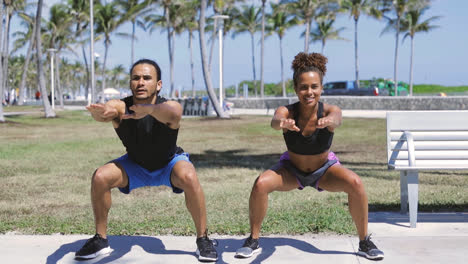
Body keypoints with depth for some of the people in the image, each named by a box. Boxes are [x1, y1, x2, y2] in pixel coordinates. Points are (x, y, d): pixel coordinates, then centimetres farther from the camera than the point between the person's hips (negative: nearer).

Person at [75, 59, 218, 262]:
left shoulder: (171, 107, -33)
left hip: (169, 163, -2)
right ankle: (100, 240, 0)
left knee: (189, 177, -34)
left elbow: (172, 112, -58)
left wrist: (148, 109, -80)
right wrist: (101, 112, -75)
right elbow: (108, 109, -50)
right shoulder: (121, 107, -26)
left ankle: (203, 239, -14)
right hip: (135, 165, 3)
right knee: (100, 177, -21)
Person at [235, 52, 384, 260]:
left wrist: (328, 121, -76)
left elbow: (336, 119, -51)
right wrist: (283, 123, -75)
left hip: (324, 168, 0)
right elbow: (275, 120, -50)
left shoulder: (329, 110, -27)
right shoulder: (287, 112, -27)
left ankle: (364, 242, -6)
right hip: (292, 169, 0)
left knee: (355, 183, -28)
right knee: (261, 184, -27)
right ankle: (253, 240, -5)